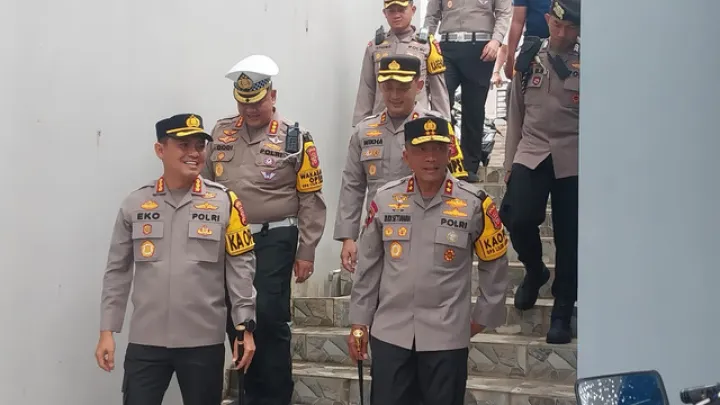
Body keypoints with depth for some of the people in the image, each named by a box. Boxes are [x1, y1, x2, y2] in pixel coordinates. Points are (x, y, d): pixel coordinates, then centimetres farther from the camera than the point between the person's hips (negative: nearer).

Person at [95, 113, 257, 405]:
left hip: (204, 341, 0)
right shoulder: (135, 204, 3)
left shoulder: (224, 202, -1)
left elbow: (240, 268, 0)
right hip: (145, 340, 1)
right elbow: (117, 272, 7)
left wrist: (245, 327, -3)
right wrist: (107, 330, 4)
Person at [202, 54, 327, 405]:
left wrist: (306, 252, -7)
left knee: (270, 318, -6)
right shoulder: (221, 133, 9)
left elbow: (311, 200, -4)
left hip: (274, 240, -4)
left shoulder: (295, 138, -3)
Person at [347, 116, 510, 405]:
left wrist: (483, 317, 8)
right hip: (390, 331, 2)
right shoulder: (384, 200, -1)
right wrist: (360, 321, 8)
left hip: (447, 335, -2)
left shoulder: (474, 203, -7)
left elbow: (495, 265, 5)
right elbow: (368, 266, 7)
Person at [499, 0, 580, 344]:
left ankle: (562, 313, 16)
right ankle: (535, 270, 18)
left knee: (568, 238, 1)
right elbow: (515, 113, 11)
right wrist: (509, 161, 10)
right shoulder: (528, 57, 7)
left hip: (573, 160, -1)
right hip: (531, 152, 2)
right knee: (519, 219, -15)